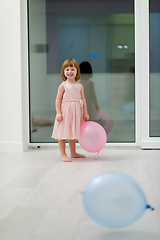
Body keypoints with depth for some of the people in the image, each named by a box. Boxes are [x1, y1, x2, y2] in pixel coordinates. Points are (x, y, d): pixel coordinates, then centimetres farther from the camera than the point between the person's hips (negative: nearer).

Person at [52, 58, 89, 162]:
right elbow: (58, 100, -7)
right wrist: (58, 113, -15)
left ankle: (73, 153, 30)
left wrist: (85, 113, 6)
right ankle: (63, 155, 4)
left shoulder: (80, 86, 6)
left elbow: (83, 100, 9)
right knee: (63, 134, -3)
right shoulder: (63, 86, -5)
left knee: (73, 134, 16)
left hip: (76, 112, 4)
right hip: (65, 112, -4)